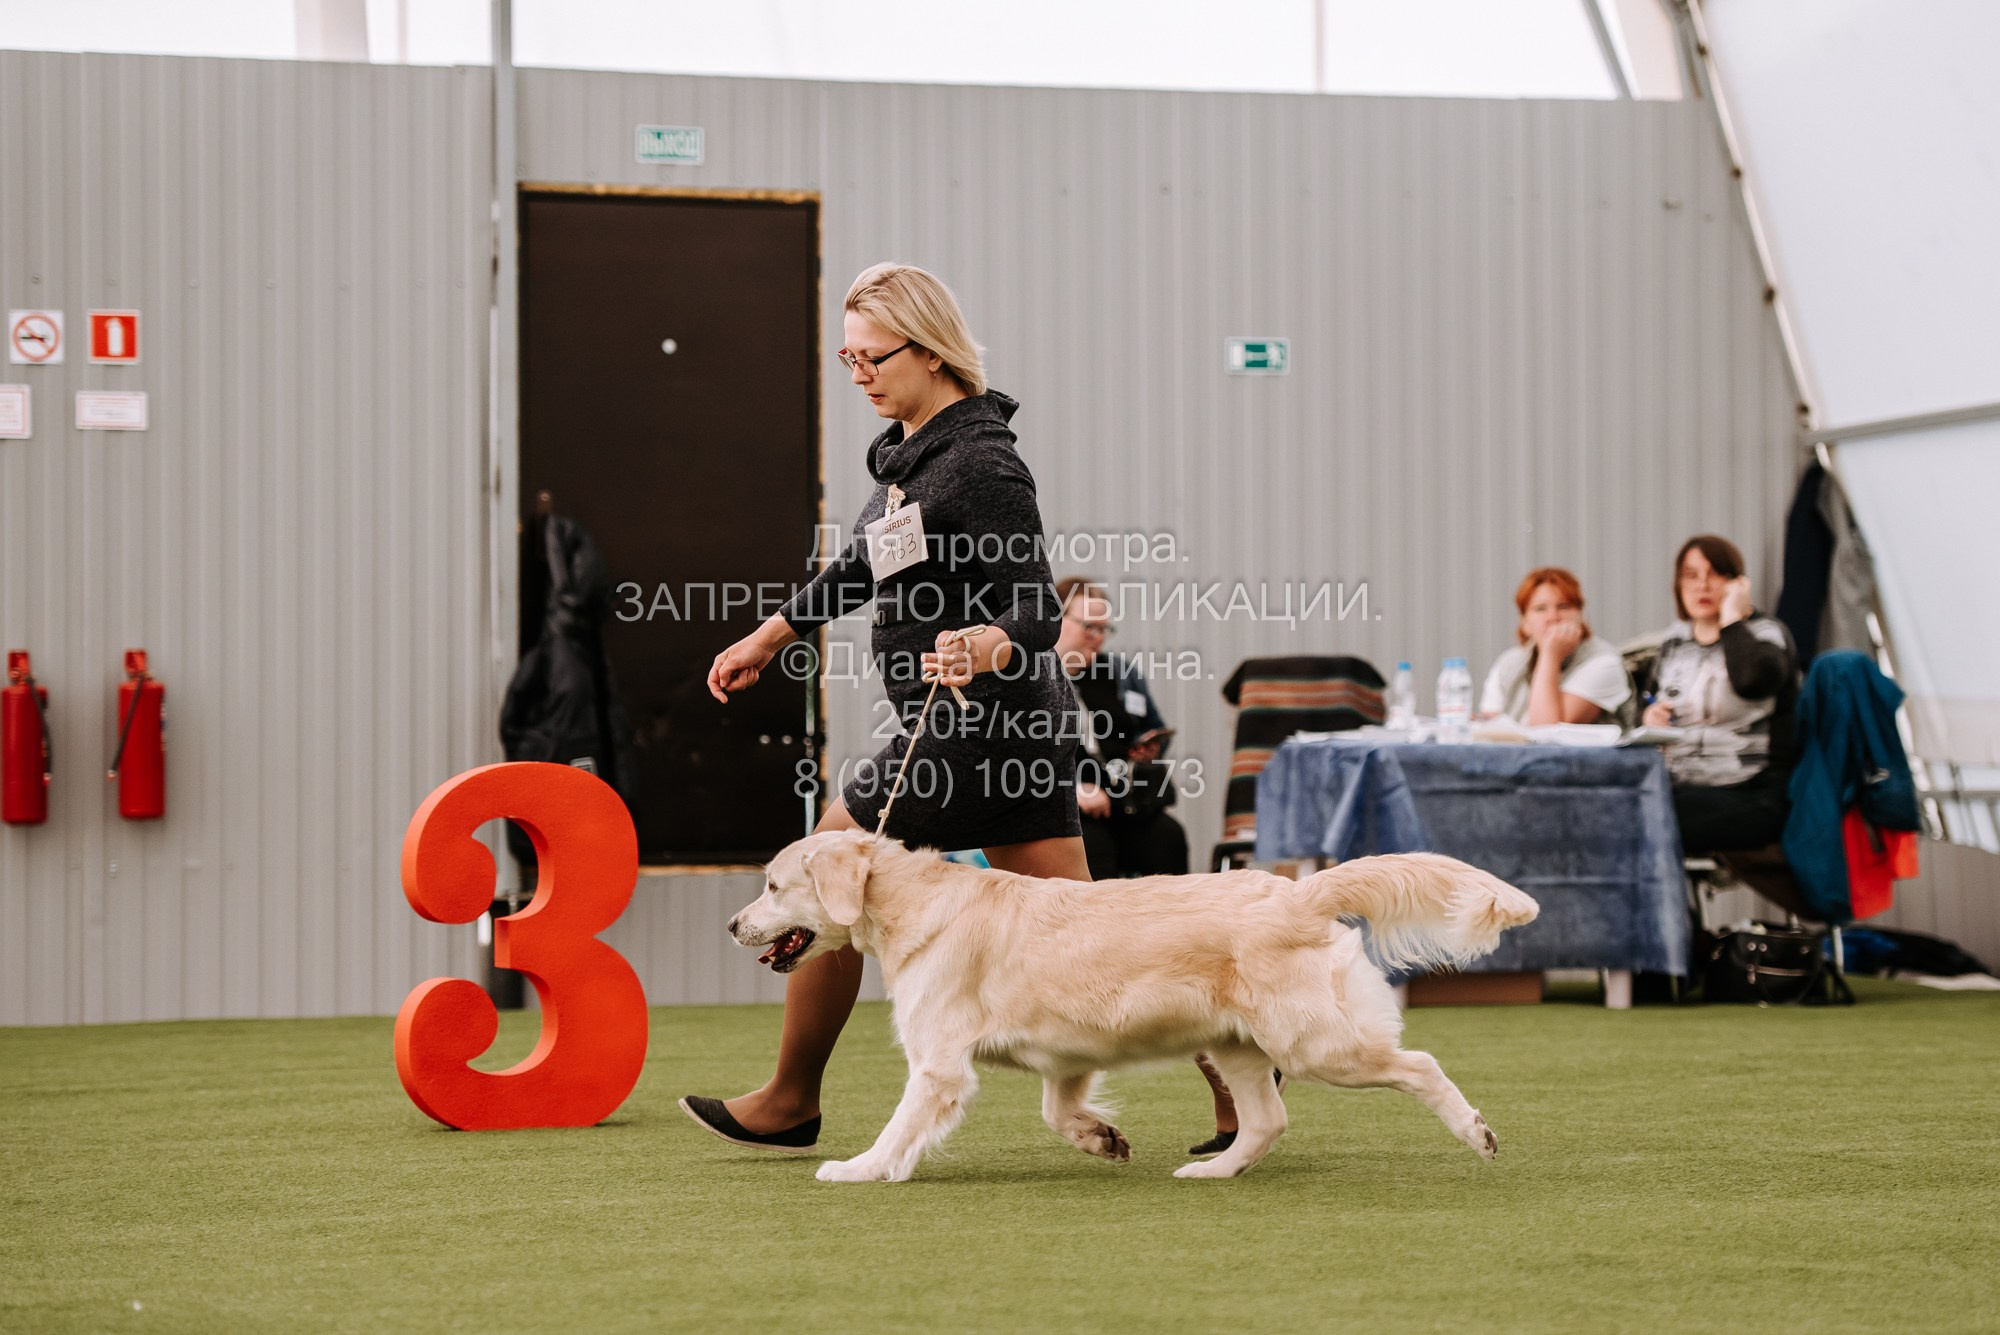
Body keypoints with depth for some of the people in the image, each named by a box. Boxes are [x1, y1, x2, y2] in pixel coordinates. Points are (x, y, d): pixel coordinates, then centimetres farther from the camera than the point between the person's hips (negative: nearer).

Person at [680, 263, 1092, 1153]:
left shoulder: (980, 465, -18)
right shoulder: (911, 450, 11)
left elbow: (1040, 612, -23)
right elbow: (865, 566, 26)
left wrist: (986, 648, -44)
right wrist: (772, 636, 32)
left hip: (974, 731, -9)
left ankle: (789, 1105, 17)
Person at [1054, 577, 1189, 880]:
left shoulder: (1123, 672, 24)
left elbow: (1156, 731, 36)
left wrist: (1151, 746, 11)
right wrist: (1072, 789, -20)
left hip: (1122, 797, 5)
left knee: (1167, 835, -25)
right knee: (1091, 843, -36)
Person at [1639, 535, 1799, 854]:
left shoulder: (1765, 633, 1)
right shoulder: (1673, 643, 19)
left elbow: (1753, 679, -24)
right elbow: (1650, 706, 30)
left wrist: (1732, 617, -12)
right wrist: (1649, 719, 6)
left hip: (1749, 796, -6)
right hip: (1680, 788, 6)